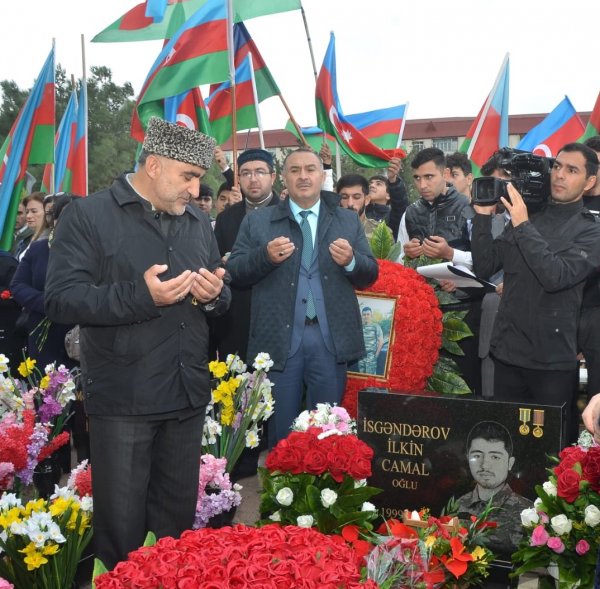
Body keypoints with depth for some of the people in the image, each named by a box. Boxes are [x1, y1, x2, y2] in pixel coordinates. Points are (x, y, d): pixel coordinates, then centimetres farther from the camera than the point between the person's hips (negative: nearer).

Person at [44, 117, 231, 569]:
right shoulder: (89, 215, -7)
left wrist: (215, 294, -6)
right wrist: (141, 295, -26)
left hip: (188, 394, 5)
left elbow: (221, 298, 19)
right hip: (123, 397, -5)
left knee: (179, 512, 17)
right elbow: (60, 298, -16)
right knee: (122, 518, 6)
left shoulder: (199, 222, 13)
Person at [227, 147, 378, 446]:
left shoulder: (349, 221, 10)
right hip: (280, 338, -1)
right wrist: (265, 255, -18)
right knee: (281, 430, 10)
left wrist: (351, 261, -15)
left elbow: (370, 275, 6)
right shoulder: (256, 221, 6)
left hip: (330, 339, 1)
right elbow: (234, 271, 0)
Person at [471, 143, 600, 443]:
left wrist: (523, 226, -19)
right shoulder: (525, 214, 9)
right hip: (507, 351, 4)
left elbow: (555, 276, -20)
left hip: (553, 360, -4)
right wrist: (482, 216, -6)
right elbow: (484, 267, 4)